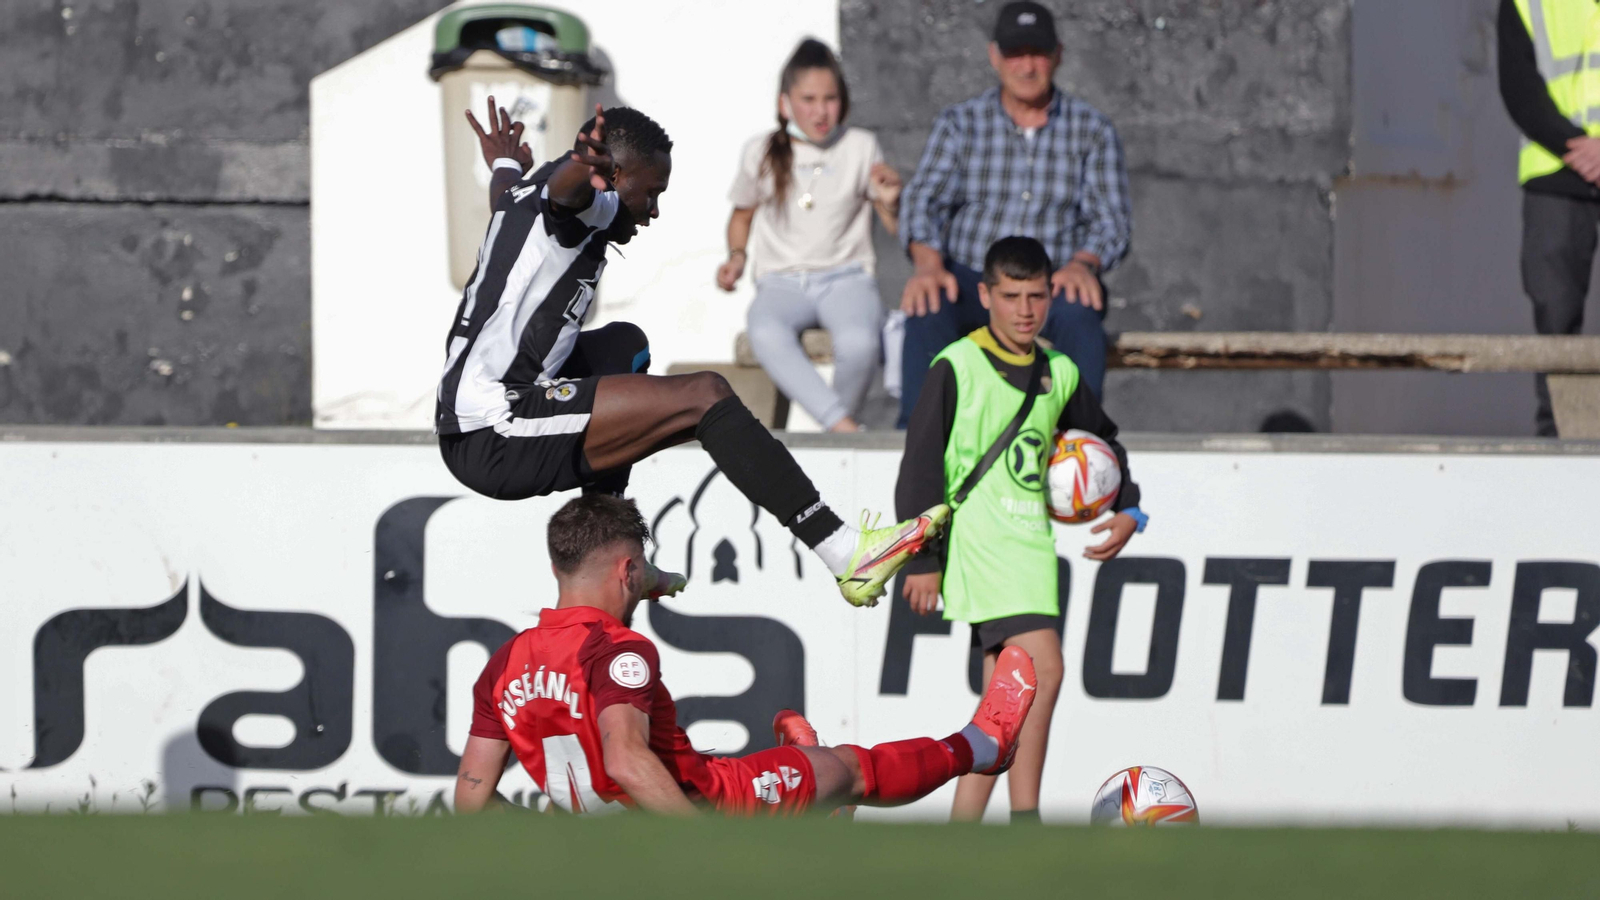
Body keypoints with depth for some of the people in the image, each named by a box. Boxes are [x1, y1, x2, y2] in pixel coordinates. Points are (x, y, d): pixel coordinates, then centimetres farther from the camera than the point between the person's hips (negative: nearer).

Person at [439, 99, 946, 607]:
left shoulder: (522, 199, 22)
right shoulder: (589, 207, -7)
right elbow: (564, 187, -34)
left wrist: (506, 166, 72)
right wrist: (586, 170, -57)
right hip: (495, 439, -11)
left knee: (624, 344, 32)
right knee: (704, 396, -16)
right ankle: (848, 556, -22)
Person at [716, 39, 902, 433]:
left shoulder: (860, 147, 6)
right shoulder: (761, 153, 7)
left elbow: (896, 225, 12)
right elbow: (742, 214, 24)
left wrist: (891, 202, -10)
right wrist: (737, 257, 6)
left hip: (846, 278, 0)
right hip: (782, 282, 0)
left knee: (858, 342, -37)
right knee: (766, 334, -38)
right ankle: (845, 428, -41)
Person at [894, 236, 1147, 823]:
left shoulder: (1060, 374, 14)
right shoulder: (957, 367, -4)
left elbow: (1104, 440, 30)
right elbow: (920, 465, -5)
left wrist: (1127, 510, 15)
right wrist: (923, 559, -8)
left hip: (1032, 545, 7)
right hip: (976, 541, -7)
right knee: (1042, 667, -21)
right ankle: (1025, 823, -20)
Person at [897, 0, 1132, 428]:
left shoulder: (1092, 130, 9)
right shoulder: (960, 123, 10)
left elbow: (1111, 218, 3)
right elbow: (924, 199, -1)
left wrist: (1084, 264, -21)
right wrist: (928, 262, -22)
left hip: (1052, 284, 0)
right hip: (972, 280, 0)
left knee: (1079, 311, -35)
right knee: (928, 308, -33)